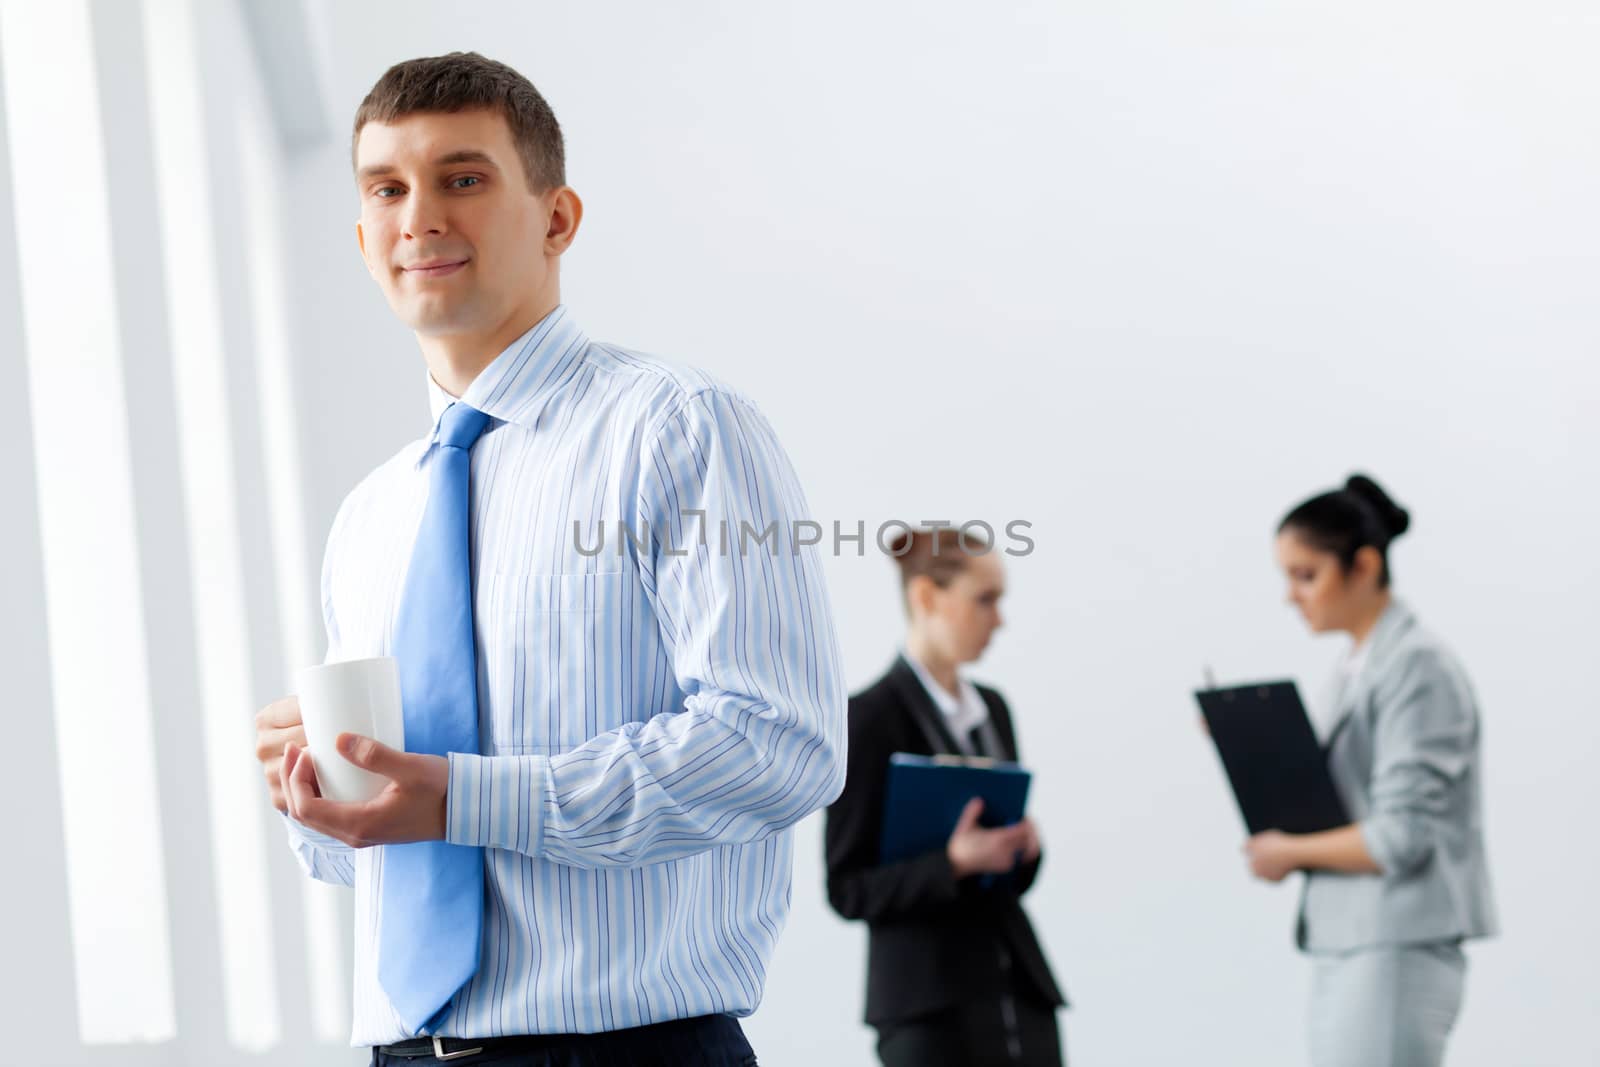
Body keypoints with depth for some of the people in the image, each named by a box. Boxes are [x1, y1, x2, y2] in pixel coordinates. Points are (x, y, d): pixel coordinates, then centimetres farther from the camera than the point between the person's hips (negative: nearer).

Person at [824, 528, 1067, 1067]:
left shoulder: (991, 708, 15)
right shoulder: (871, 717, -8)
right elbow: (849, 888, -10)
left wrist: (1023, 846, -2)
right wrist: (953, 863, -23)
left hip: (1020, 987, 7)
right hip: (929, 1004, -7)